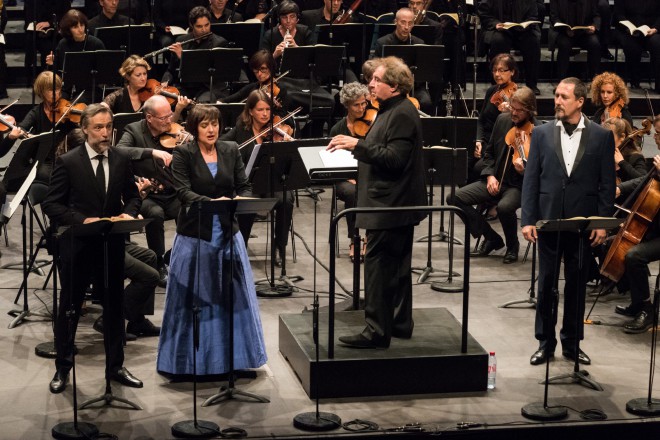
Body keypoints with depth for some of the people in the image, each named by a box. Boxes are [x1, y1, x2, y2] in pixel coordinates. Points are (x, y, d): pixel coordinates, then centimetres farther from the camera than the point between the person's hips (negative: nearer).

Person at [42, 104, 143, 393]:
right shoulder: (68, 162, -8)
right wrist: (82, 220, -22)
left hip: (112, 245, 3)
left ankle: (115, 366, 23)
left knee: (114, 305, 11)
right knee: (69, 307, 8)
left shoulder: (121, 161, 3)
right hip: (77, 246, -3)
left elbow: (132, 196, 14)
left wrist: (128, 213, -8)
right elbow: (51, 204, -9)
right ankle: (63, 368, 21)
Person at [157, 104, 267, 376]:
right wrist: (211, 201, -31)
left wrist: (241, 199, -18)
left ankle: (232, 357, 18)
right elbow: (183, 191, -15)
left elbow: (244, 187, 5)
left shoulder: (231, 151, 8)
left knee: (233, 296, 7)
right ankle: (191, 359, 10)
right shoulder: (183, 154, -4)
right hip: (195, 234, -4)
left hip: (227, 234, 4)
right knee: (193, 297, 0)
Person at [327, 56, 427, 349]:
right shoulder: (393, 110, 15)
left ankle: (377, 332, -7)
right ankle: (400, 323, 28)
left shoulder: (402, 114, -18)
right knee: (397, 266, 18)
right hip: (399, 203, 11)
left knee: (378, 267, -9)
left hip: (390, 205, -11)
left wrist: (358, 145, -27)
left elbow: (394, 159, -26)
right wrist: (354, 146, 12)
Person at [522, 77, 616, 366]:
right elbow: (531, 179, 2)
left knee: (577, 284, 8)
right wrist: (528, 220, -4)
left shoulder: (601, 137, 0)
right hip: (548, 221, 1)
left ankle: (571, 342, 20)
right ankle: (545, 342, 18)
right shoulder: (542, 134, 3)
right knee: (546, 284, 7)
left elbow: (607, 183, 1)